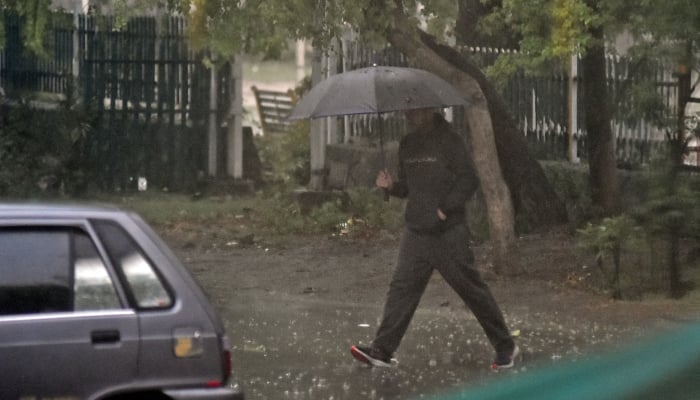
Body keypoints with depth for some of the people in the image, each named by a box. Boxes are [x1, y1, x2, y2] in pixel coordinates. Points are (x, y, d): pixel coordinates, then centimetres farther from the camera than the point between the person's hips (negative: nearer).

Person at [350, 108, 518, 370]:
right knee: (402, 287, -2)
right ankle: (382, 350, -4)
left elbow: (469, 179, -12)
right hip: (416, 232, 6)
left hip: (448, 232, -6)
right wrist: (391, 186, 0)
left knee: (471, 288, 0)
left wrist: (445, 208, -18)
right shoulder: (408, 145, 13)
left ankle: (505, 347, 12)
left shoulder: (448, 140, -9)